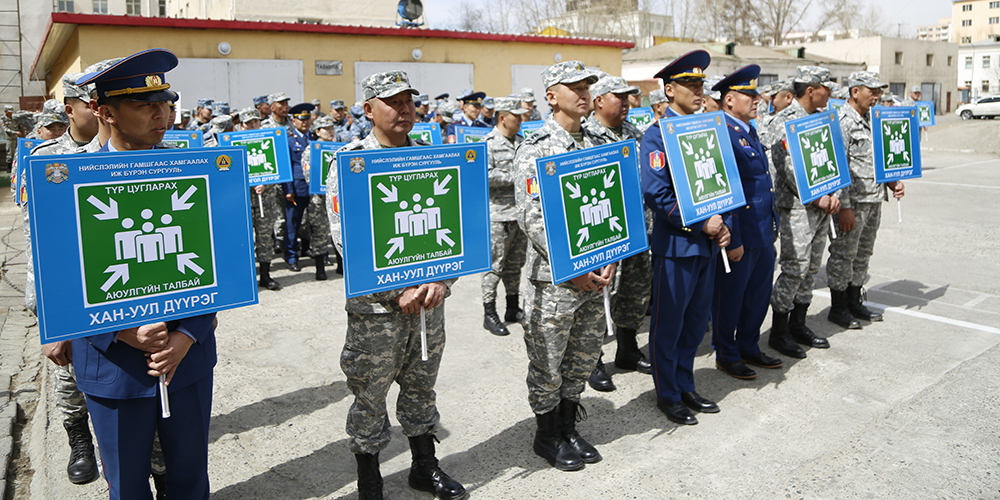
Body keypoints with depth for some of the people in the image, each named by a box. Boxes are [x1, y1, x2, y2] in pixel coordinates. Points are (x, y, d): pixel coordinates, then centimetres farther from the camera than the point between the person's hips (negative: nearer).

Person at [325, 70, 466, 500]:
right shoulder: (349, 162, -7)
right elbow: (346, 239, -14)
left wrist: (439, 279, -10)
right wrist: (399, 290, -19)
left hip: (429, 300, 4)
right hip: (376, 306, -4)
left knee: (421, 387, 19)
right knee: (369, 398, 8)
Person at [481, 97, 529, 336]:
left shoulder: (521, 141, 14)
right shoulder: (489, 143, -9)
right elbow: (485, 176, -20)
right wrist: (515, 177, -16)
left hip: (521, 212, 7)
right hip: (498, 214, -7)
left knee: (515, 263, 14)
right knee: (495, 265, -3)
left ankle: (513, 308, 26)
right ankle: (489, 314, 7)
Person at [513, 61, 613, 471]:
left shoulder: (595, 145, 11)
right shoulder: (534, 149, -10)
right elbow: (531, 217, -16)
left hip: (594, 275, 7)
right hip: (553, 278, -6)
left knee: (584, 357, 16)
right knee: (548, 364, 6)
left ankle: (568, 428, 33)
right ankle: (547, 436, 25)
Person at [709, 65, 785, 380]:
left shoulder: (750, 132, 13)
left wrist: (772, 224, 19)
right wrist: (733, 240, -20)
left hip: (763, 235, 9)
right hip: (740, 236, -9)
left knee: (759, 295, 18)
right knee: (730, 297, 7)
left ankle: (749, 348, 35)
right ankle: (726, 356, 23)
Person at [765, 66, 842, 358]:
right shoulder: (785, 120, -12)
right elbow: (788, 167, -18)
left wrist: (832, 194, 2)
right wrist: (817, 198, -15)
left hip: (821, 206, 8)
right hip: (796, 206, -8)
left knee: (811, 267, 12)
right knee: (794, 268, -7)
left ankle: (798, 326, 24)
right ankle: (778, 333, 5)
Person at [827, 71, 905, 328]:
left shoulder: (872, 119, 15)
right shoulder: (842, 122, -13)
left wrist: (892, 181, 7)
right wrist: (844, 207, -21)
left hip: (874, 200, 9)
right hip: (853, 201, -9)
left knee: (863, 254, 15)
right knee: (843, 255, -1)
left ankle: (855, 302, 26)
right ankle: (838, 308, 11)